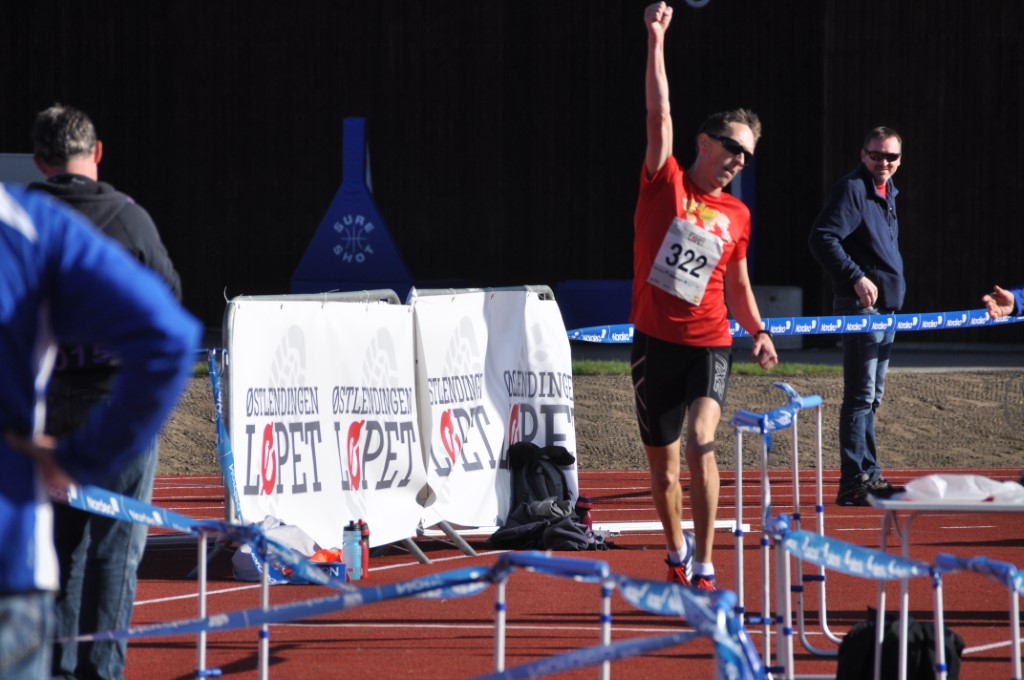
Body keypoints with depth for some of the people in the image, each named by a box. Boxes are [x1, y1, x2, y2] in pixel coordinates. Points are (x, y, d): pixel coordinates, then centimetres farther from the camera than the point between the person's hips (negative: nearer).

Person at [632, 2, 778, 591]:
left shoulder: (737, 216, 9)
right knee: (663, 463, 8)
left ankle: (704, 566, -18)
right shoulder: (665, 183, 1)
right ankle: (677, 553, 32)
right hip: (656, 342, -1)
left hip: (710, 344, 1)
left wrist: (759, 332, 5)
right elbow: (660, 116, -11)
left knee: (701, 442, -22)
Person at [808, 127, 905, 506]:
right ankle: (854, 482, -13)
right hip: (860, 305, -10)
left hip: (886, 306, 10)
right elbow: (822, 238, -22)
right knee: (861, 396, -12)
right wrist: (856, 278, -25)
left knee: (871, 398, 16)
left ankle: (869, 475, 24)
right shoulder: (852, 189, -12)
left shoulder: (887, 192, 17)